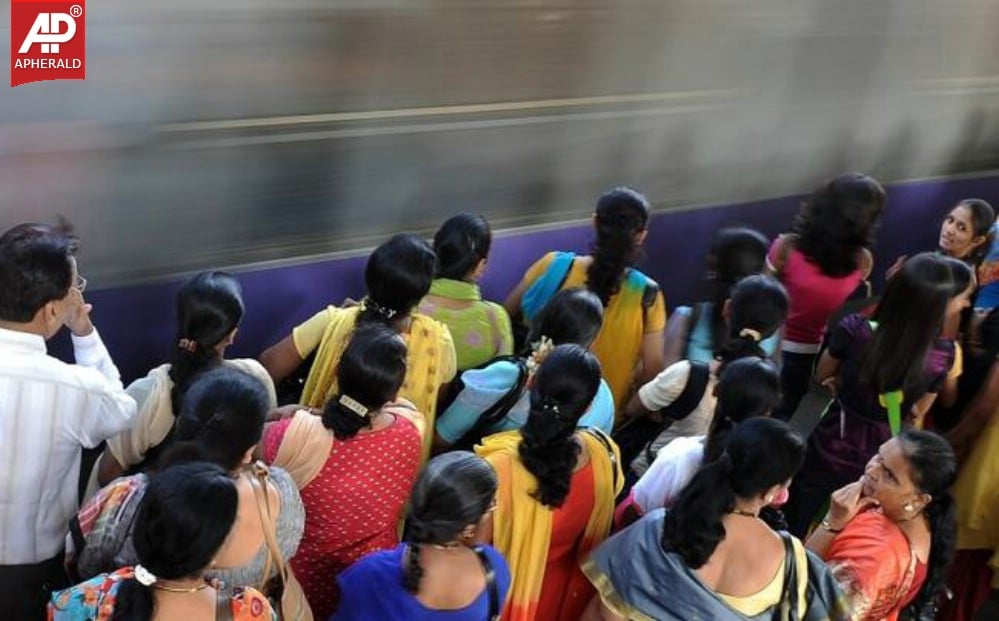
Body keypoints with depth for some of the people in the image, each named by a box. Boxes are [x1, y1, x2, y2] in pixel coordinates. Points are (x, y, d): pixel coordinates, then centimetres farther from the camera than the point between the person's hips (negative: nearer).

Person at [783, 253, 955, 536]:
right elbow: (916, 413, -2)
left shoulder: (854, 330, -26)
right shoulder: (943, 354, -22)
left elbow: (823, 376, -3)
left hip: (832, 449, -1)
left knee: (792, 530, 23)